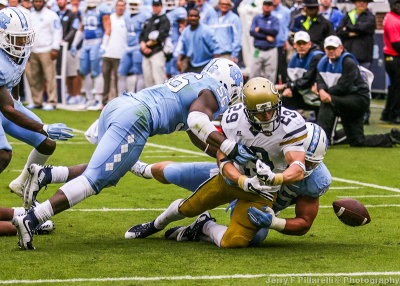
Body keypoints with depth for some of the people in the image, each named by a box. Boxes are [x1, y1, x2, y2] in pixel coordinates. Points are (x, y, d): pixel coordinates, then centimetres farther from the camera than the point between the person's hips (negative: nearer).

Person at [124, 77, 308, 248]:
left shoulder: (291, 125, -29)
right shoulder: (234, 119, -21)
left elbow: (298, 170, -34)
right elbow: (223, 159, -18)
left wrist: (275, 179, -56)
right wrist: (244, 182, -37)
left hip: (263, 191, -2)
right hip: (234, 176, 2)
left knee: (233, 243, -17)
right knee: (187, 207, 16)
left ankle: (206, 227, 18)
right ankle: (157, 224, 52)